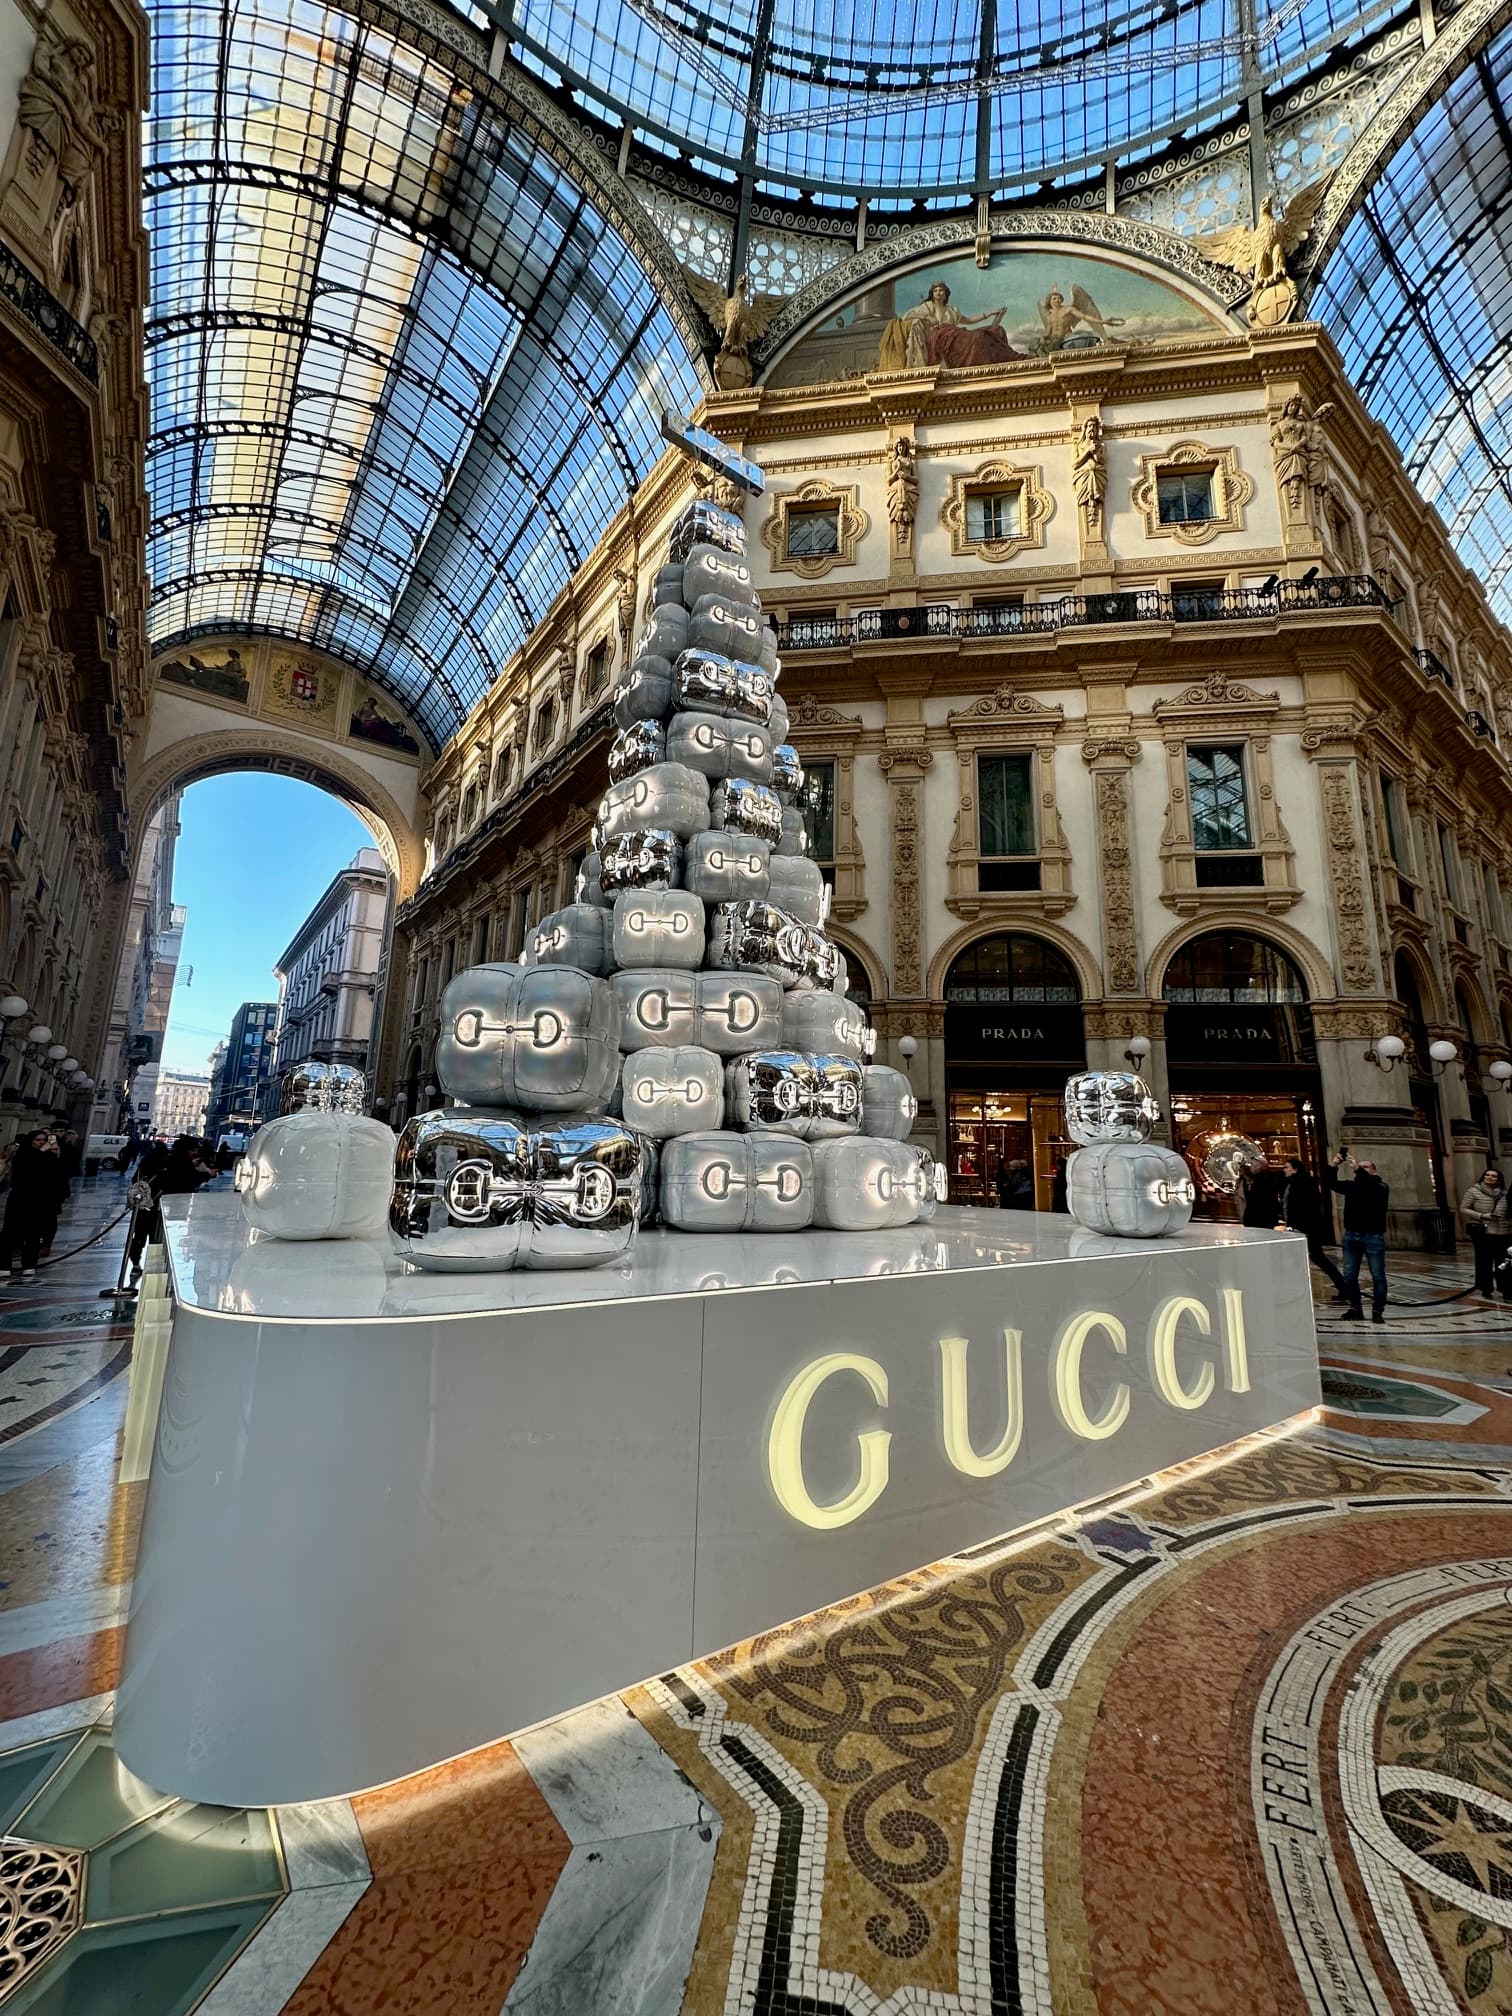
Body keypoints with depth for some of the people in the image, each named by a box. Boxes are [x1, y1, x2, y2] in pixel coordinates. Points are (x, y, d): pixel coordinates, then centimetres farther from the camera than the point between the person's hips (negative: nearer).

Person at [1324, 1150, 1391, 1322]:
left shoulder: (1381, 1187, 0)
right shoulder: (1351, 1185, 12)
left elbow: (1371, 1187, -23)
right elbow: (1332, 1184, -3)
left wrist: (1357, 1168, -34)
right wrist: (1333, 1167, -20)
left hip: (1373, 1237, -4)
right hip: (1351, 1235, 4)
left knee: (1377, 1276, 2)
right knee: (1349, 1276, 5)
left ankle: (1377, 1311, 8)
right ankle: (1355, 1309, 14)